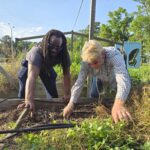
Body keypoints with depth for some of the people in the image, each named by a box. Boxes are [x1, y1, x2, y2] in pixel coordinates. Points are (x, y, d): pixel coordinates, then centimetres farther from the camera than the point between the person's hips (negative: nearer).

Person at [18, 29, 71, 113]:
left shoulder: (64, 54, -32)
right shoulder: (36, 52, -46)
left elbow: (66, 74, -28)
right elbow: (32, 76, -57)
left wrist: (67, 94, -34)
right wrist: (29, 100, -65)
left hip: (47, 67, 3)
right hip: (31, 65, -3)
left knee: (53, 91, -4)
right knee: (24, 90, -11)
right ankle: (21, 107, 12)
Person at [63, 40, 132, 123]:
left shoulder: (114, 56, -47)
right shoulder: (87, 61, -35)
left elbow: (123, 80, -61)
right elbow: (79, 82, -35)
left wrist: (119, 104, -79)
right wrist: (71, 104, -46)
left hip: (116, 77, -2)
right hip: (100, 78, 3)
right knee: (93, 96, 4)